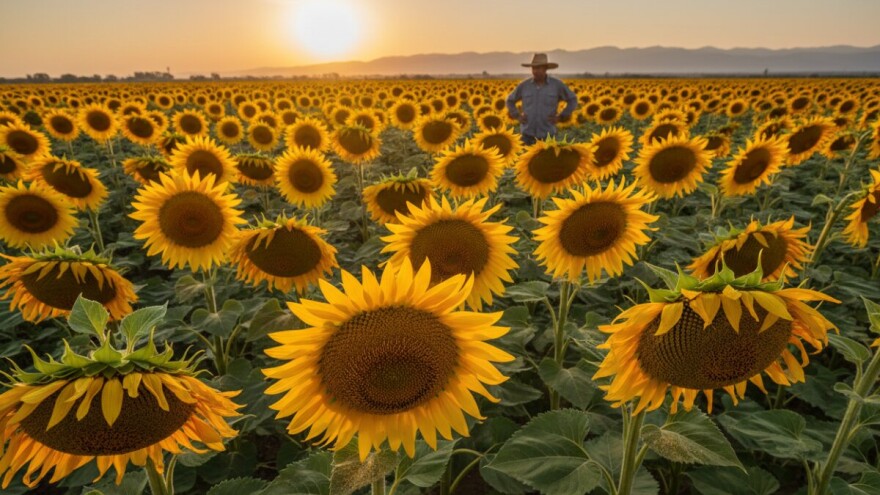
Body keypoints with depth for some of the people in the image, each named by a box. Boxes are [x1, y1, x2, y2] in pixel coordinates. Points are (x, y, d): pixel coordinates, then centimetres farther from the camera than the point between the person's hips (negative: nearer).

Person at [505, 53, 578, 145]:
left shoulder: (557, 84, -3)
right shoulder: (524, 85, 0)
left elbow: (572, 101, 7)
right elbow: (510, 101, 16)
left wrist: (560, 117, -4)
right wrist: (518, 116, 1)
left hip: (547, 135, -1)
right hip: (528, 134, 1)